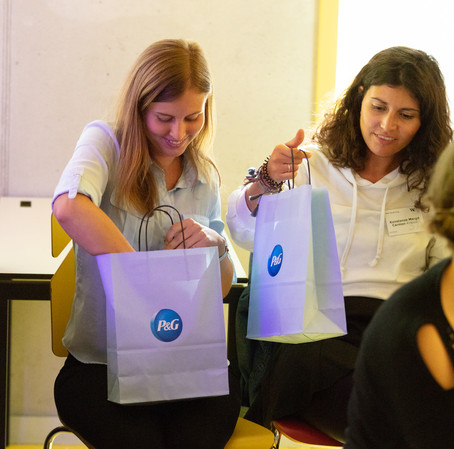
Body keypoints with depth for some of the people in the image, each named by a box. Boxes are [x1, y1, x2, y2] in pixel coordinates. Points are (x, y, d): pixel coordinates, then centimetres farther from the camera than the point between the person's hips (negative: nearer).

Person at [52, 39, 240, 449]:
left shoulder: (205, 177, 13)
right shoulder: (106, 141, -3)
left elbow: (223, 287, 18)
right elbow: (69, 207, -28)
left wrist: (214, 243, -4)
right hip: (100, 363, -3)